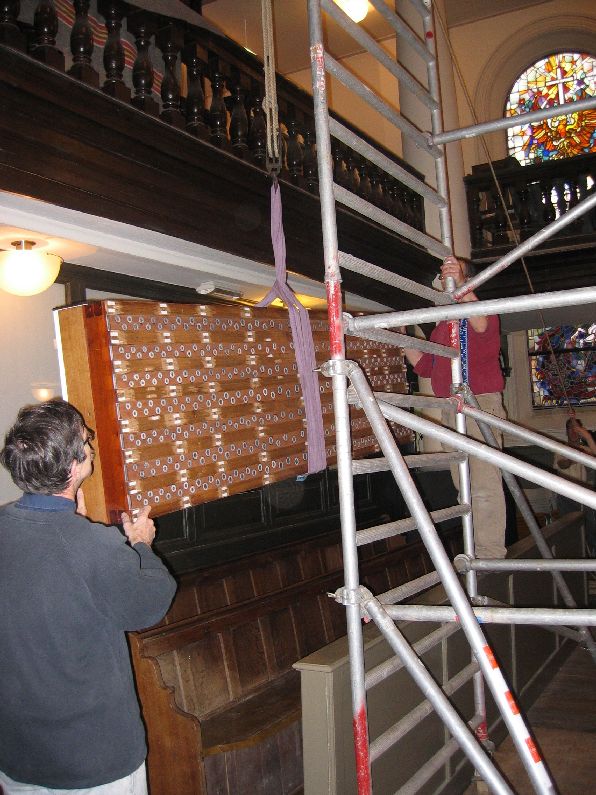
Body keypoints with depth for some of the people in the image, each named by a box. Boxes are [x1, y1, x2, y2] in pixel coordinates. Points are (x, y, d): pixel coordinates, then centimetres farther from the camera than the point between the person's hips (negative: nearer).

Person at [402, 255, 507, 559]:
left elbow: (482, 325, -26)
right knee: (465, 484, 9)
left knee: (483, 482, -11)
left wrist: (459, 285, -37)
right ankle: (476, 548, 15)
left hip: (480, 402, -8)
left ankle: (491, 552, -9)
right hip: (450, 408, 8)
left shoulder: (481, 309, 0)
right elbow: (424, 366, 23)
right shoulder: (442, 325, 23)